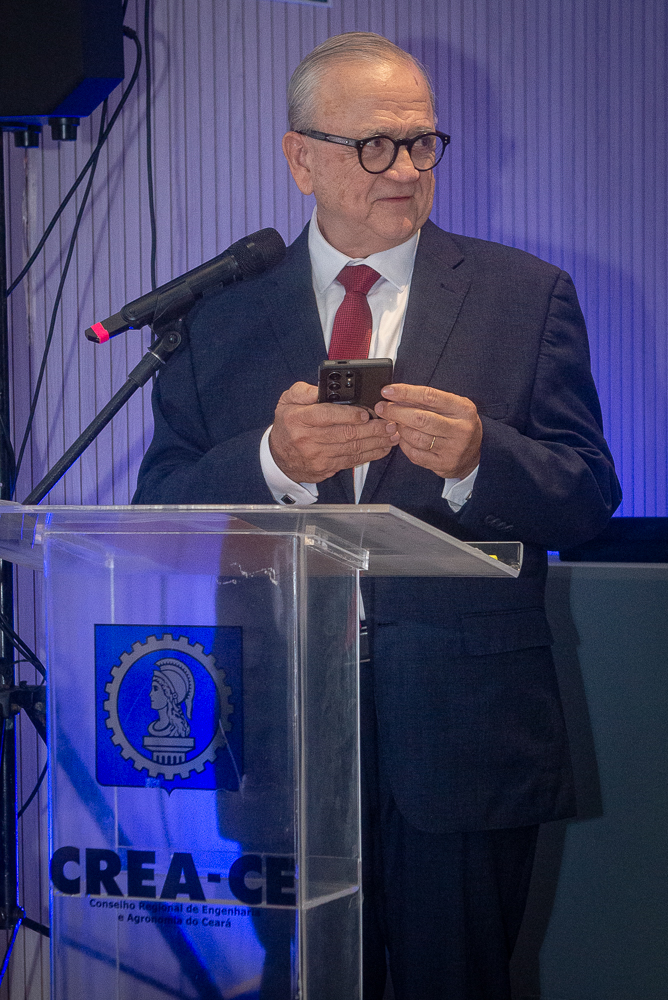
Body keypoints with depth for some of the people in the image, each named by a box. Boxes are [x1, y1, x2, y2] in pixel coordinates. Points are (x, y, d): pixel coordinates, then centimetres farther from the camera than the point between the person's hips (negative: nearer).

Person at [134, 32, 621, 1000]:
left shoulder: (527, 295, 5)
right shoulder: (223, 315, 8)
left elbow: (588, 496, -1)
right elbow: (159, 507, 2)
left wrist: (474, 458, -20)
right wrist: (274, 460, -17)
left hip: (465, 738, -1)